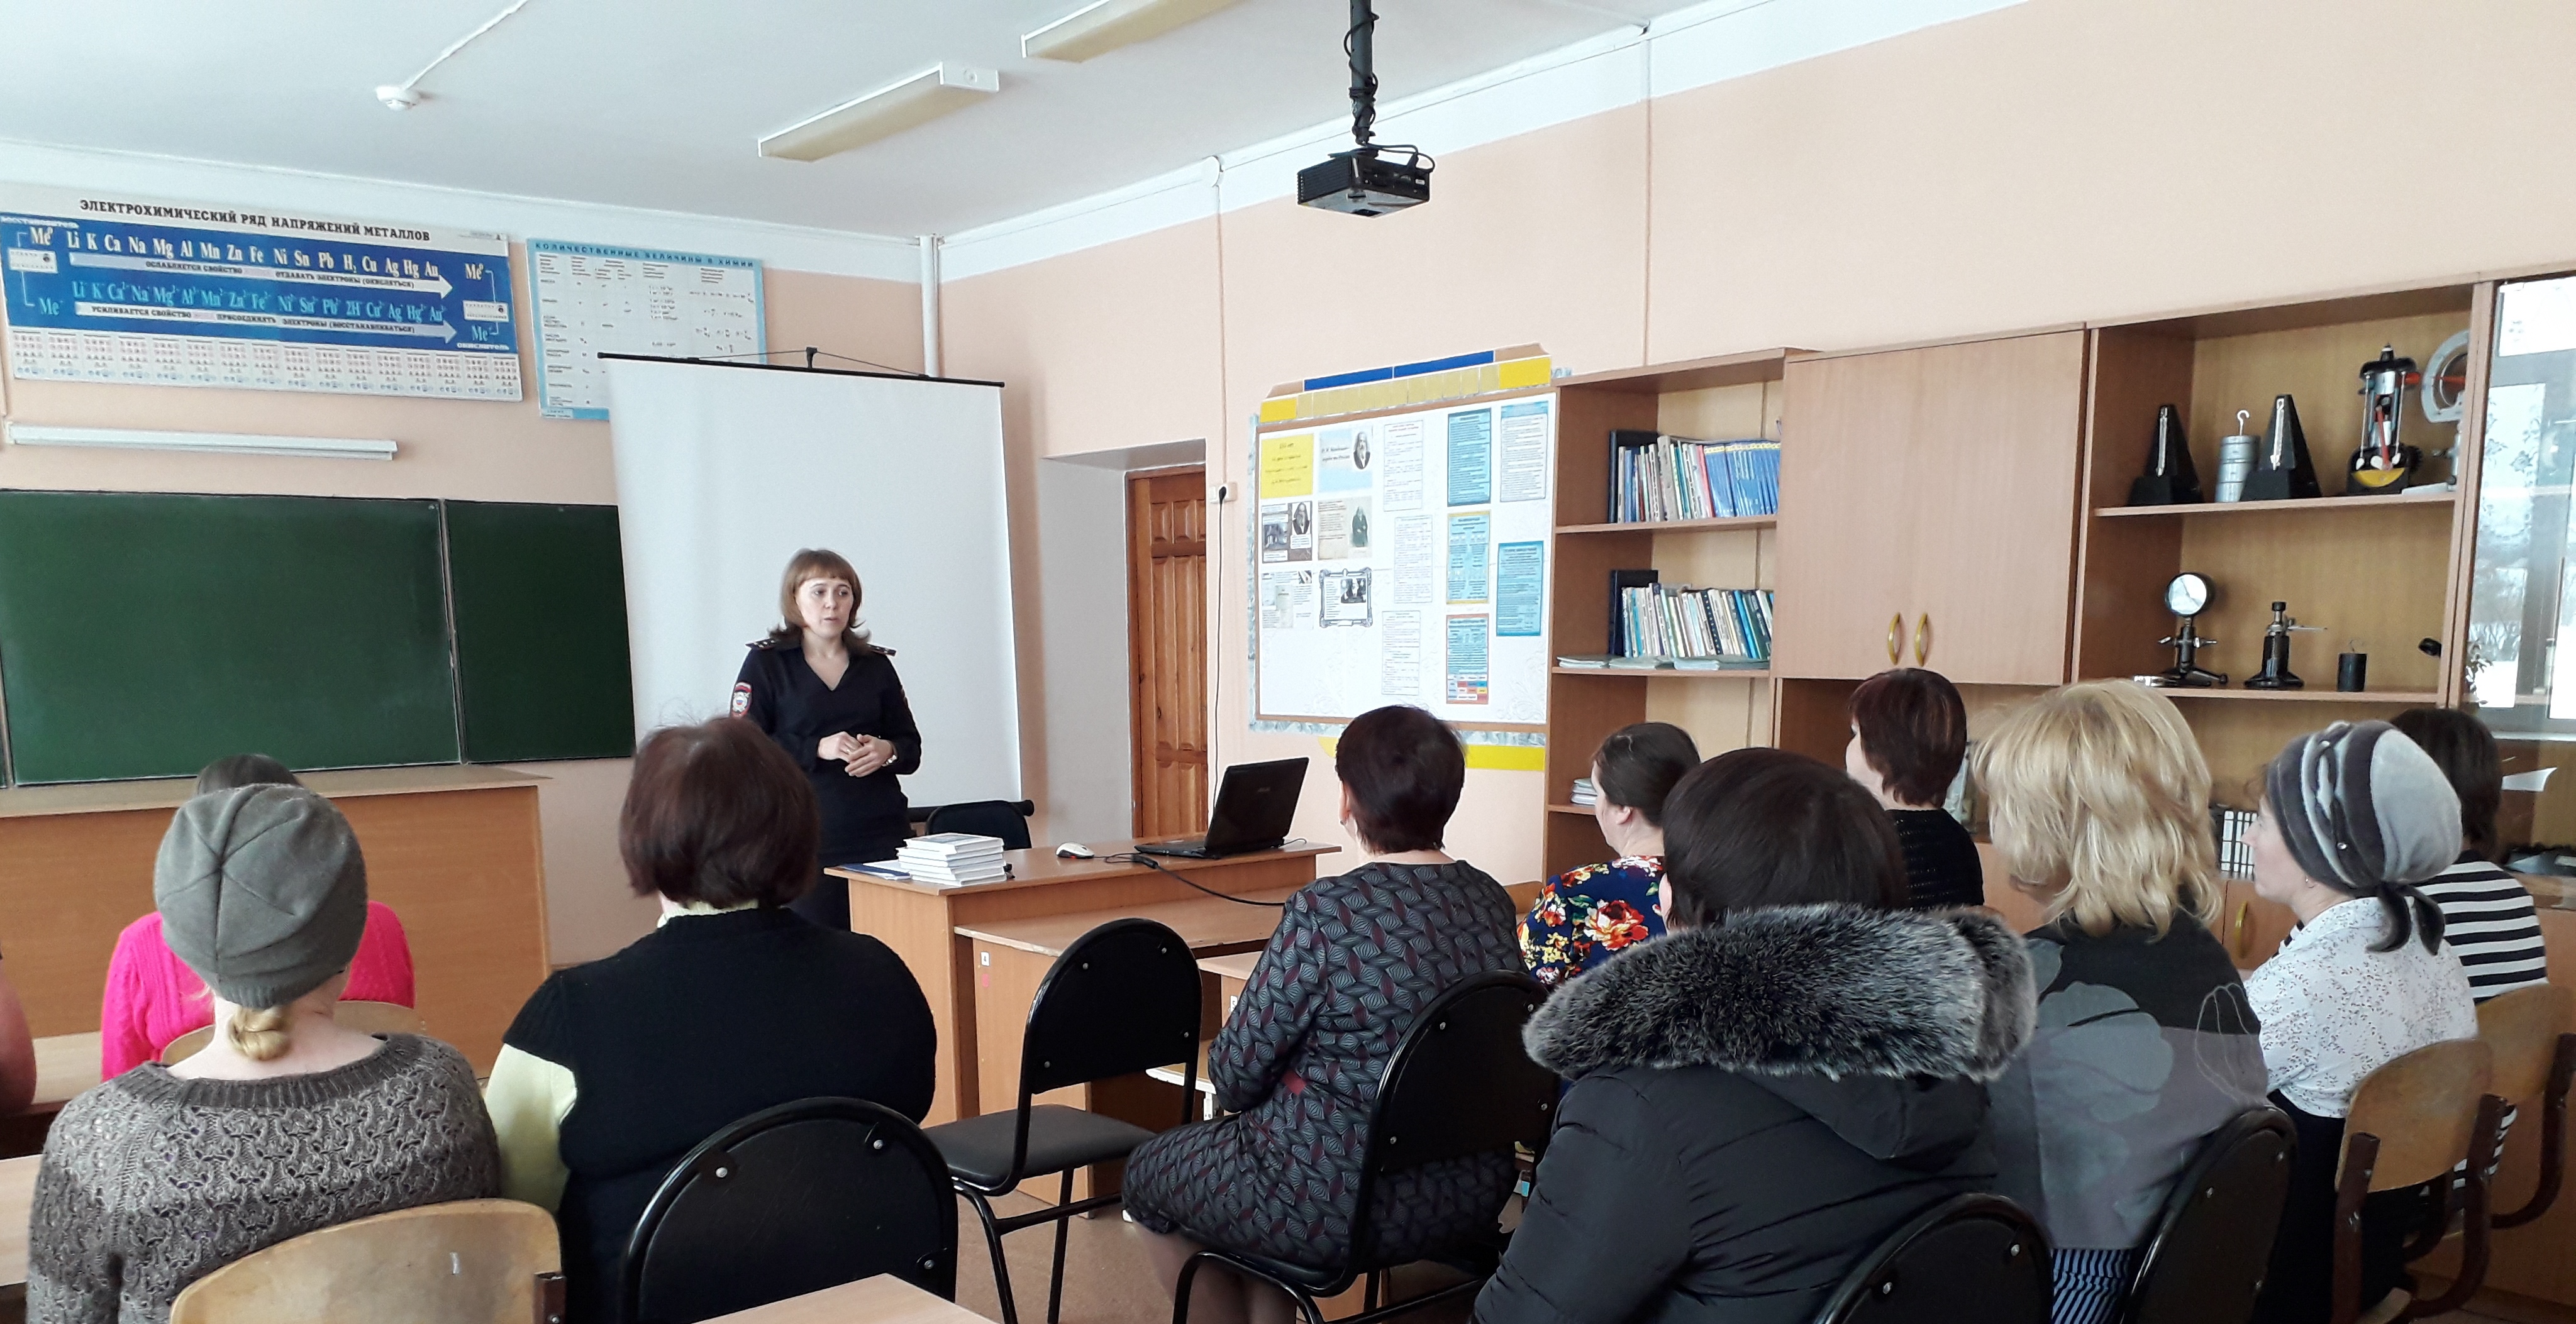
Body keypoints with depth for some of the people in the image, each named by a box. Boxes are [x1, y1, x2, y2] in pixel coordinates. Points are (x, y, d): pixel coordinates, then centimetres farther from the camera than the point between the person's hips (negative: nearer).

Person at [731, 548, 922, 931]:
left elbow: (912, 748, 16)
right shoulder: (767, 663, 5)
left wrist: (887, 752, -7)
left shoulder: (877, 666, 15)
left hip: (882, 835, 3)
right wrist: (817, 749, -16)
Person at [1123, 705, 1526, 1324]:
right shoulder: (1491, 900, -2)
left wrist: (1235, 1085, 9)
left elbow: (1237, 1072, -15)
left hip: (1344, 1204, -7)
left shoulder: (1327, 911, -22)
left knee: (1149, 1172, 19)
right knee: (1274, 1126, 31)